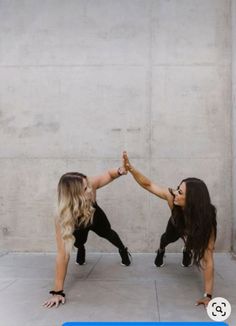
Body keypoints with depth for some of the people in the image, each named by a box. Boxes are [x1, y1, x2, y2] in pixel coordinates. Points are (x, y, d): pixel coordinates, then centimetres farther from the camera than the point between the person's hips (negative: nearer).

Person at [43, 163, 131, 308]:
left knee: (107, 233, 16)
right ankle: (81, 250, 33)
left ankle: (123, 250, 49)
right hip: (78, 227, -2)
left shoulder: (90, 185, -43)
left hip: (95, 217, 2)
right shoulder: (63, 218, -49)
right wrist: (58, 292, -49)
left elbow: (109, 174, -24)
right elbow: (63, 254, -49)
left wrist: (120, 171, -49)